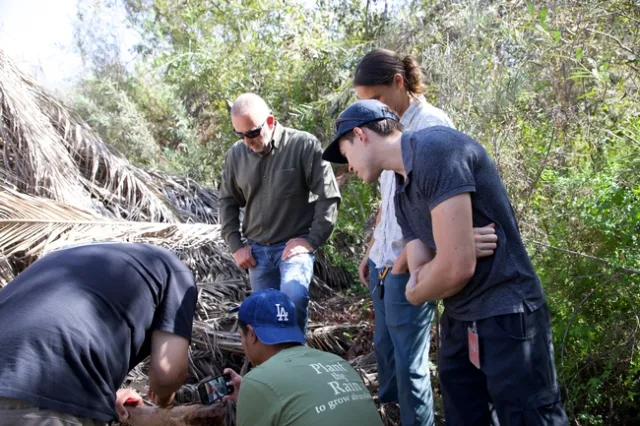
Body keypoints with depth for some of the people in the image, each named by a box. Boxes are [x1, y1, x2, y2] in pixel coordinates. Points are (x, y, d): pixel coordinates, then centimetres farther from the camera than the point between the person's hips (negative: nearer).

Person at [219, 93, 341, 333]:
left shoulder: (304, 145, -12)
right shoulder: (236, 154, 2)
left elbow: (328, 197, -8)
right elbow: (227, 201, 14)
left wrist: (311, 241, -11)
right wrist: (235, 245, 7)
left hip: (295, 245, -4)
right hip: (257, 250, 5)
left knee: (293, 297, -27)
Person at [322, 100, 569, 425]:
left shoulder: (435, 149, -18)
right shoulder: (402, 194, 10)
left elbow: (456, 267, -25)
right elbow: (419, 275, 5)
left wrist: (416, 295, -6)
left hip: (506, 317, -9)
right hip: (459, 320, 9)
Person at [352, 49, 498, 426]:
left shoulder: (431, 125, -12)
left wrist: (403, 265, -18)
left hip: (408, 269, -8)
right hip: (384, 263, 8)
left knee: (410, 362, 3)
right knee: (384, 349, 19)